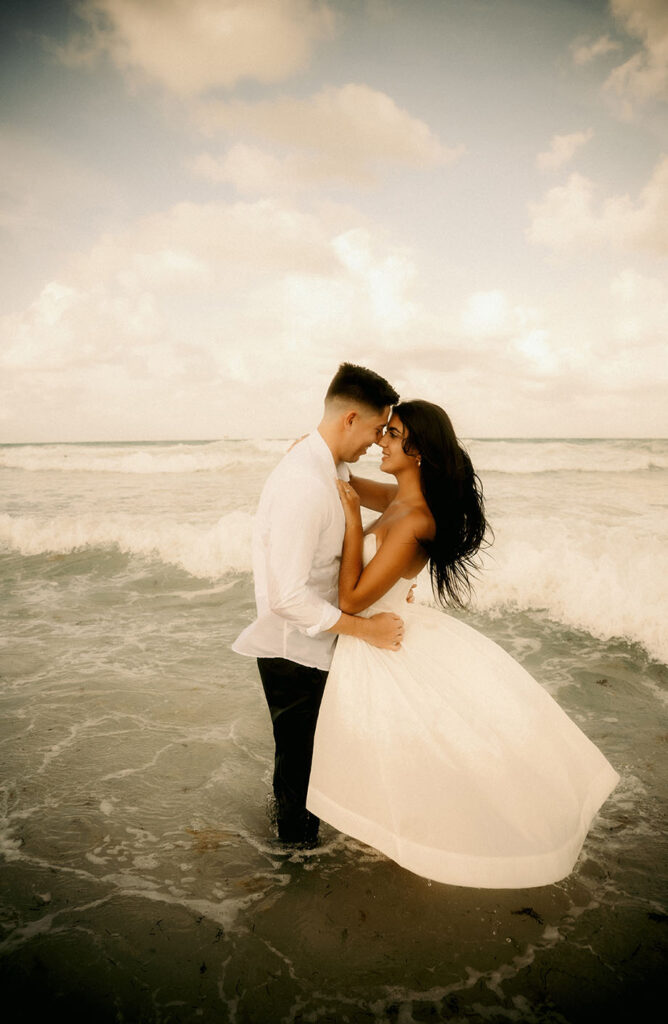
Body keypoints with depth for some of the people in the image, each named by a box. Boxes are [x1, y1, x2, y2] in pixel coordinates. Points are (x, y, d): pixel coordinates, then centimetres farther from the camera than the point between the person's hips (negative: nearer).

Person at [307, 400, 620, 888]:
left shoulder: (411, 522, -29)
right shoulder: (401, 499, -2)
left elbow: (352, 599, -26)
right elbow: (348, 484, 16)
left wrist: (353, 518, -26)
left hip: (381, 646, -8)